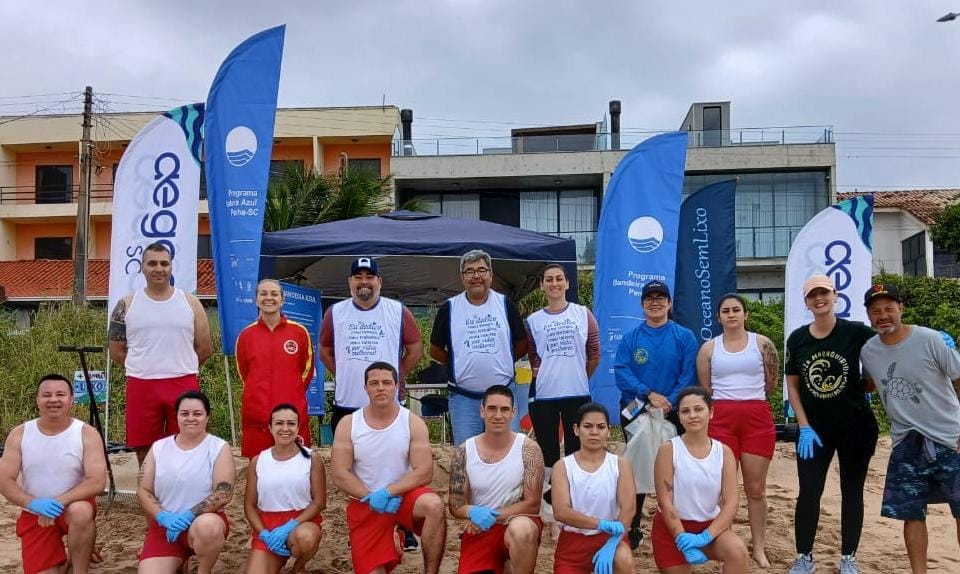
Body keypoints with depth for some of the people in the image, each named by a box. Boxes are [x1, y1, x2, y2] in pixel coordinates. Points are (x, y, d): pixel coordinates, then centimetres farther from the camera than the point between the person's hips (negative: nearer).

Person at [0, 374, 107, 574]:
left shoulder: (86, 433, -13)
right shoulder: (19, 434, -5)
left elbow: (97, 482, -21)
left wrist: (59, 502, -32)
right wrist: (34, 504, -26)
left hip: (73, 505, -2)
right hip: (34, 514, 2)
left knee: (82, 512, -38)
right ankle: (57, 554, 29)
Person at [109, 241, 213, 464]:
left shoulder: (190, 303, 5)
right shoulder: (127, 304, 5)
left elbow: (204, 349, 8)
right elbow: (116, 350, 10)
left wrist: (180, 368, 9)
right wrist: (144, 368, 7)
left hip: (184, 385, 0)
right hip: (141, 386, 1)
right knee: (144, 451, 7)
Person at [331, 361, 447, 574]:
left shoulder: (413, 423, -7)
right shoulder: (348, 423, -4)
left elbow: (424, 473, -13)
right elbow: (339, 474, -9)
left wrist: (387, 493, -23)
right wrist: (372, 497, -18)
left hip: (403, 495, -1)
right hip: (364, 504, 1)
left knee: (434, 505, -33)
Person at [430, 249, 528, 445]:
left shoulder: (505, 304, 5)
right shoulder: (449, 308, 2)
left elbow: (522, 345, 11)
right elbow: (435, 350, 10)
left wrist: (502, 361, 3)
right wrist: (457, 363, 2)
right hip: (464, 397, 0)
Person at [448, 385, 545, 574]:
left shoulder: (528, 449, -9)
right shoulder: (464, 452, -4)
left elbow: (532, 504, -9)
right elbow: (455, 505, 1)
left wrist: (492, 516, -17)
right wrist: (473, 512, -22)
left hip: (518, 521, -2)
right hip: (479, 530, 2)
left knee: (520, 530, -35)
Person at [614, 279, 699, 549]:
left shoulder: (684, 337, 0)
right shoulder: (630, 339, 3)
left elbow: (688, 376, -8)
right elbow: (621, 373, -8)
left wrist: (669, 403, -20)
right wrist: (649, 394, -19)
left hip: (673, 415, -1)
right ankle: (633, 529, 20)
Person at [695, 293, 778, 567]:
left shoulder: (762, 344, 2)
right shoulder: (709, 348, 4)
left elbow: (771, 383, 9)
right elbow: (705, 389, 9)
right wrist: (728, 402, 10)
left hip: (757, 419, 0)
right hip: (721, 419, 1)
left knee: (756, 488, 6)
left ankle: (759, 548, 17)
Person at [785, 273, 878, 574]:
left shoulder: (857, 332, -10)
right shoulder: (797, 339, -2)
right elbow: (792, 385, 3)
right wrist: (804, 427, -3)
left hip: (856, 427, -1)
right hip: (814, 429, 2)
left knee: (852, 492, 9)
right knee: (808, 492, 3)